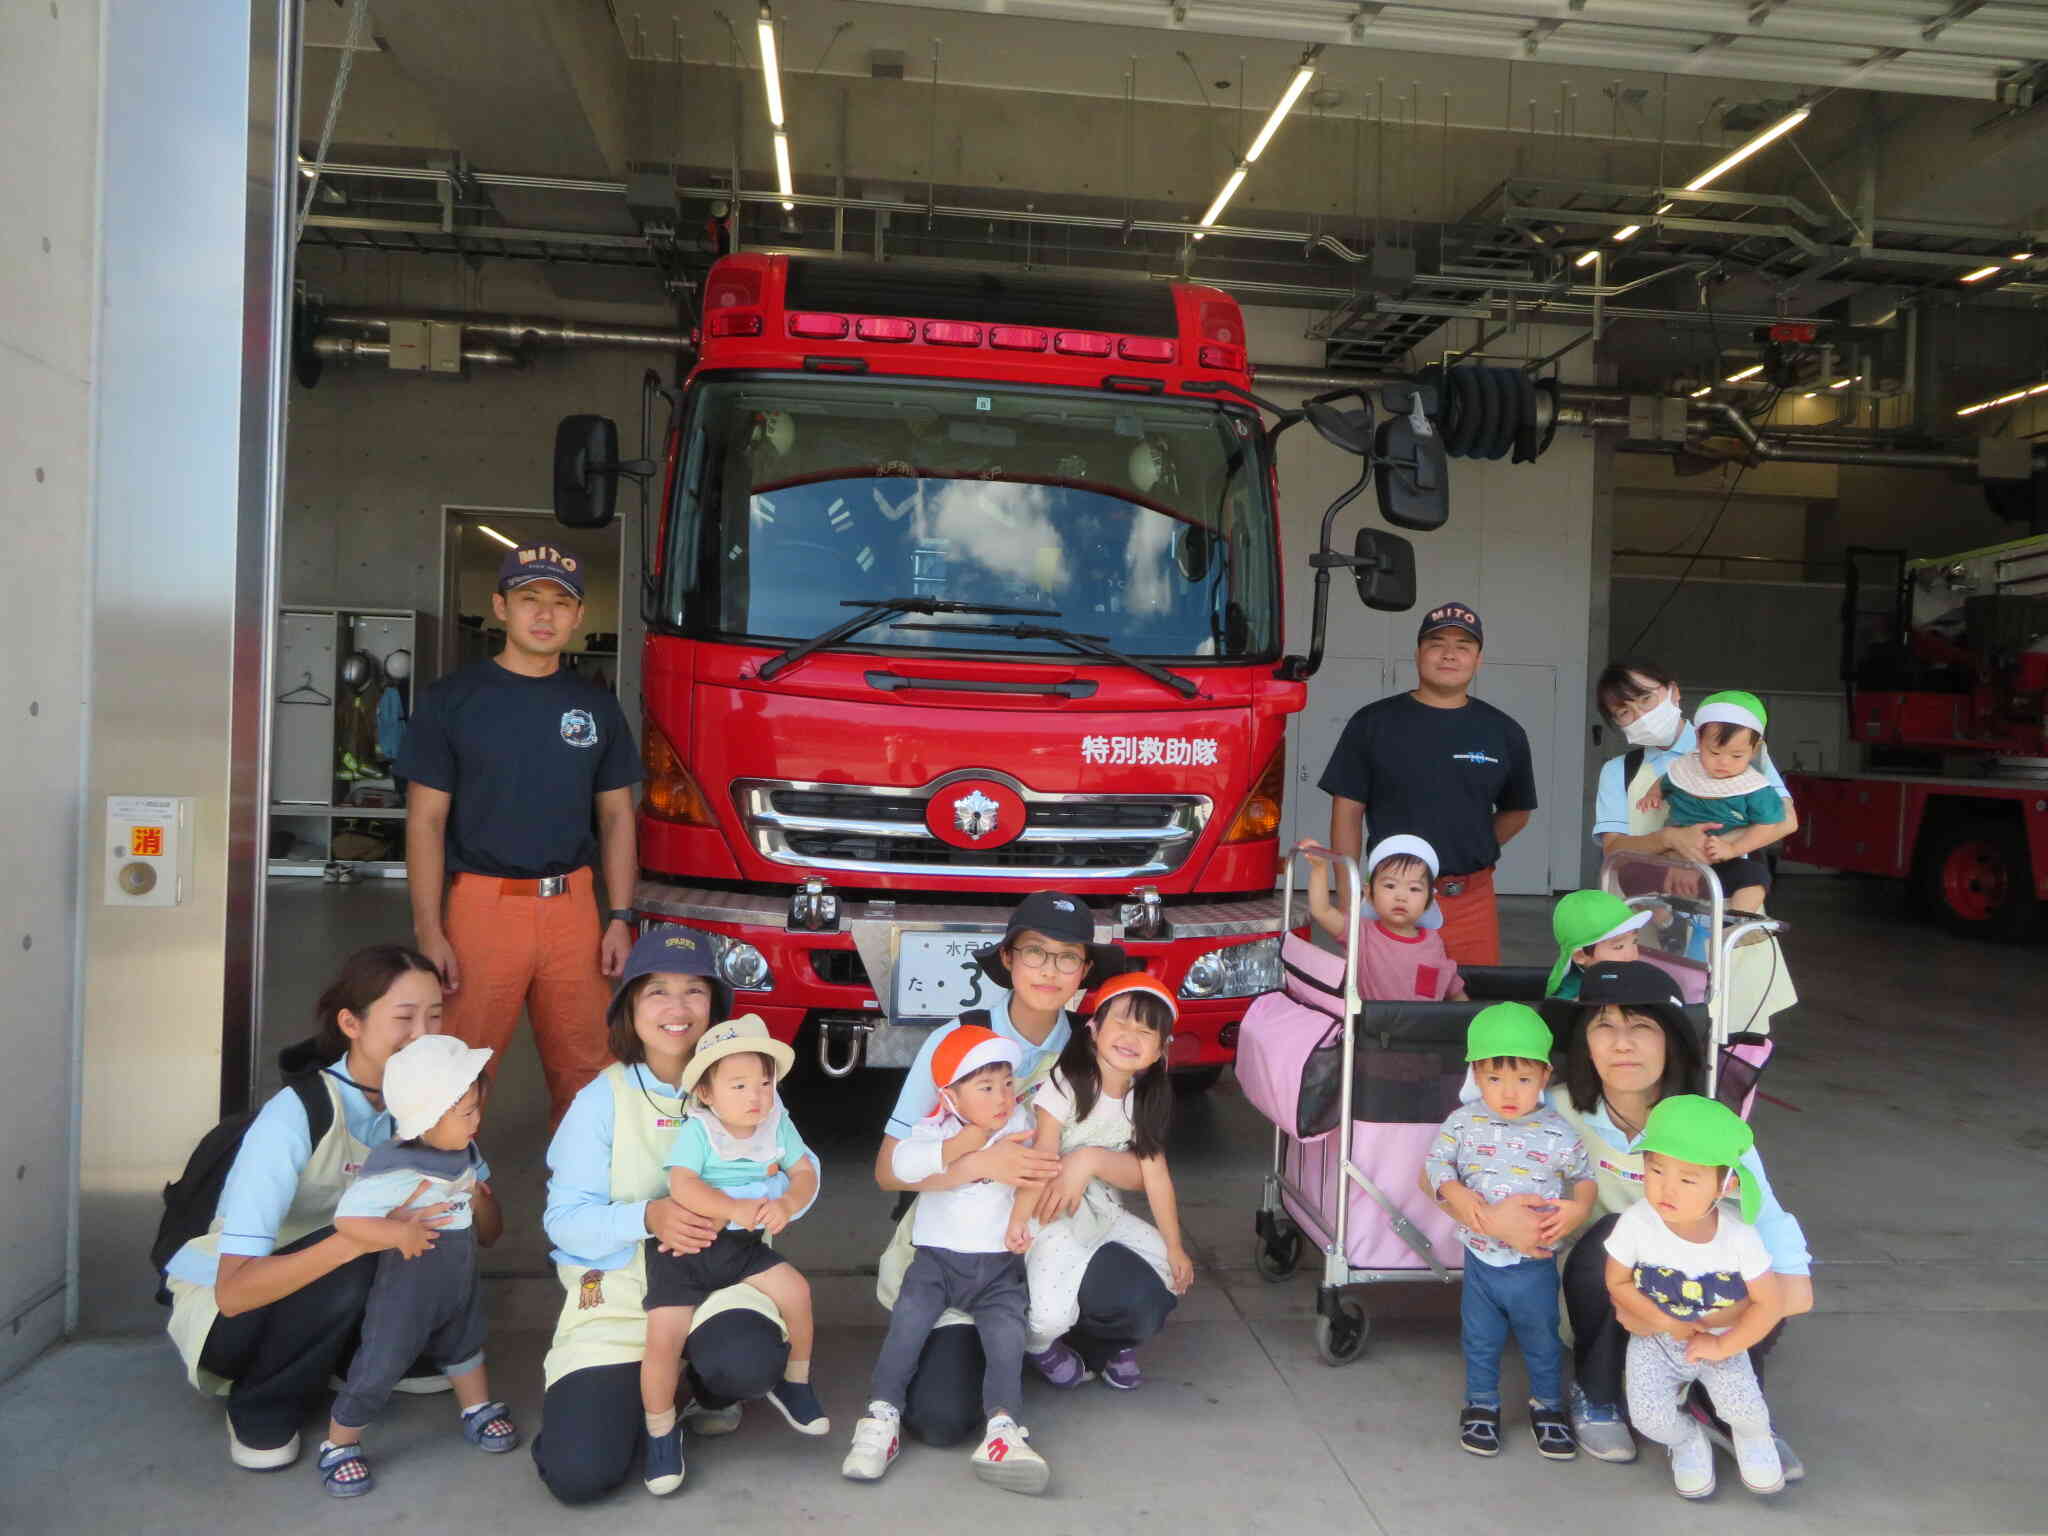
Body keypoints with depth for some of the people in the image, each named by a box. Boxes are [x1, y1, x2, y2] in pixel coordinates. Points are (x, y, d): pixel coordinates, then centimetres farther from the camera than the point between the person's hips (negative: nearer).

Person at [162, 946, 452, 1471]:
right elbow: (233, 1290, -35)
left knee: (434, 1232, -19)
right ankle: (260, 1408, -8)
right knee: (349, 1266, -34)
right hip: (219, 1307, -6)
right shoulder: (294, 1117, -30)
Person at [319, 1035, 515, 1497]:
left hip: (461, 1281, 7)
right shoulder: (392, 1169, -29)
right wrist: (398, 1233, -43)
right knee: (379, 1369, 2)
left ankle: (478, 1412, 48)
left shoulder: (467, 1155, -3)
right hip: (405, 1292, -7)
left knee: (464, 1346, 26)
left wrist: (482, 1201, -9)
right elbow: (346, 1219, -35)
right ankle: (339, 1446, 24)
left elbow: (489, 1234, 10)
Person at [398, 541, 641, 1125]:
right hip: (482, 903, -3)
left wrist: (620, 918, 4)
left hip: (574, 906, 3)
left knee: (585, 1071, 5)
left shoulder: (598, 708, 11)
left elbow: (616, 816, 13)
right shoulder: (451, 699, 1)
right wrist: (429, 929, -10)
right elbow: (426, 821, -2)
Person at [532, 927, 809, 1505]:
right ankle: (645, 1388, 17)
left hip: (719, 1273, 1)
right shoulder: (602, 1099, -4)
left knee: (746, 1361, -35)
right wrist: (649, 1217, -26)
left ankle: (708, 1392, 6)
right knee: (579, 1471, -18)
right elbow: (565, 1219, -7)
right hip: (615, 1289, 0)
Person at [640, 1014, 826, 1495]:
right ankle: (660, 1433, 10)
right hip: (682, 1247, -4)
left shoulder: (777, 1124, -3)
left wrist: (787, 1204, -27)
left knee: (796, 1292, -11)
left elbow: (804, 1173, -5)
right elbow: (682, 1186, -29)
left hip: (742, 1244, 4)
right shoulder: (697, 1130, -16)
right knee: (664, 1336, -15)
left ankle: (795, 1383, 17)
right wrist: (736, 1209, -40)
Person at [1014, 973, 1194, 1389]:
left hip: (1102, 1208, 7)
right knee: (1054, 1314, -24)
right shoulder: (1066, 1084, -16)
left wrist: (1175, 1246, 1)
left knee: (1173, 1270, -4)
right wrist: (1020, 1218, -38)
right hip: (1054, 1213, -6)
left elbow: (1155, 1175, 4)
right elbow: (1042, 1157, -24)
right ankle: (1038, 1344, 14)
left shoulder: (1145, 1101, 3)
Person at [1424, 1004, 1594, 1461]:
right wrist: (1458, 1195, -17)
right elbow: (1436, 1163, 0)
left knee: (1542, 1340, 16)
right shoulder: (1464, 1123, -8)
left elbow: (1585, 1175, 2)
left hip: (1535, 1263, -1)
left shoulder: (1558, 1133, -10)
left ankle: (1547, 1405, 39)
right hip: (1481, 1257, 1)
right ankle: (1481, 1405, 36)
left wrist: (1577, 1208, -17)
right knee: (1480, 1339, 16)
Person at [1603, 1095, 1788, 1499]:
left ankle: (1754, 1435, 21)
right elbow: (1618, 1283, -10)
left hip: (1720, 1340, 0)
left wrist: (1722, 1346, -15)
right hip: (1654, 1340, 0)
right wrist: (1665, 1322, -17)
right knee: (1649, 1417, -18)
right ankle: (1687, 1439, 20)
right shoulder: (1636, 1224, -24)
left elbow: (1767, 1304, -12)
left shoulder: (1739, 1237, -23)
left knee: (1743, 1409, -20)